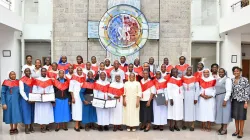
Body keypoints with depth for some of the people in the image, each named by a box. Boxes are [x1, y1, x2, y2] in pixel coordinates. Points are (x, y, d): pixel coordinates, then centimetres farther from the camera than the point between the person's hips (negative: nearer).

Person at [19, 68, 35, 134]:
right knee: (26, 113, 0)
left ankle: (31, 127, 19)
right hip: (25, 99, -4)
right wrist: (27, 99, -16)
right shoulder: (22, 80, -7)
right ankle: (26, 129, 9)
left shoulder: (33, 80, 8)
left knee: (32, 112, 8)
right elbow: (21, 91, -10)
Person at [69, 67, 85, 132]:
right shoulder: (74, 78, -6)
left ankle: (79, 124, 19)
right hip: (76, 96, -5)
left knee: (80, 109, 8)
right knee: (77, 110, -5)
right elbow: (71, 88, -7)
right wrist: (72, 97, -12)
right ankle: (76, 126, 1)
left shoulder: (83, 77, 7)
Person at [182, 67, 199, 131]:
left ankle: (192, 125, 11)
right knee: (185, 109, 7)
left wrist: (196, 98, -6)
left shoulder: (195, 78, -5)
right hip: (185, 96, 2)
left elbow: (197, 88, -3)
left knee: (192, 109, 3)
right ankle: (184, 124, 17)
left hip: (192, 96, -1)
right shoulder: (183, 78, 0)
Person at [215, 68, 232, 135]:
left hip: (224, 97, -7)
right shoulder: (217, 80, 15)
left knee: (225, 112, -2)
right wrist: (215, 97, 6)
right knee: (220, 112, 10)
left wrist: (225, 100, -20)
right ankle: (222, 127, 19)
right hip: (217, 98, 7)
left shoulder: (227, 80, -8)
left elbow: (228, 91, -15)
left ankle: (225, 129, 3)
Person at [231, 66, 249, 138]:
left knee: (241, 117, 3)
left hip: (242, 100, -4)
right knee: (235, 116, 9)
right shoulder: (232, 80, 6)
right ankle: (237, 130, 23)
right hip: (234, 101, 4)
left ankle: (241, 132, 16)